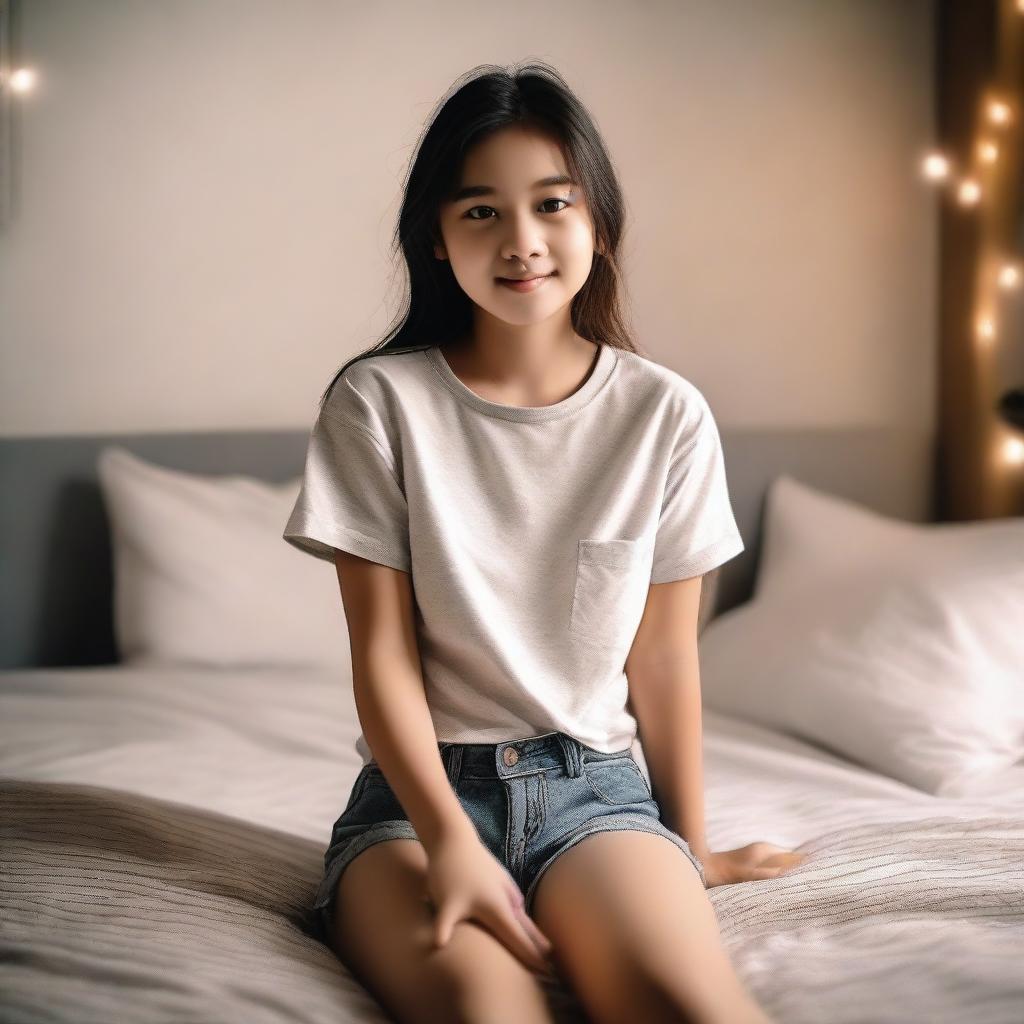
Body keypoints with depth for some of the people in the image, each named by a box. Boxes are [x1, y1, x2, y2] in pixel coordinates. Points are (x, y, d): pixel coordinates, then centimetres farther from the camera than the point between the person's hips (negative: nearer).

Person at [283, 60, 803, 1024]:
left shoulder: (665, 414, 2)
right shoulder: (377, 401, -2)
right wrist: (450, 839, -15)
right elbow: (384, 650, -4)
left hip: (593, 783, 2)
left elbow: (664, 656, 8)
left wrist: (689, 844, 14)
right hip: (422, 785, -1)